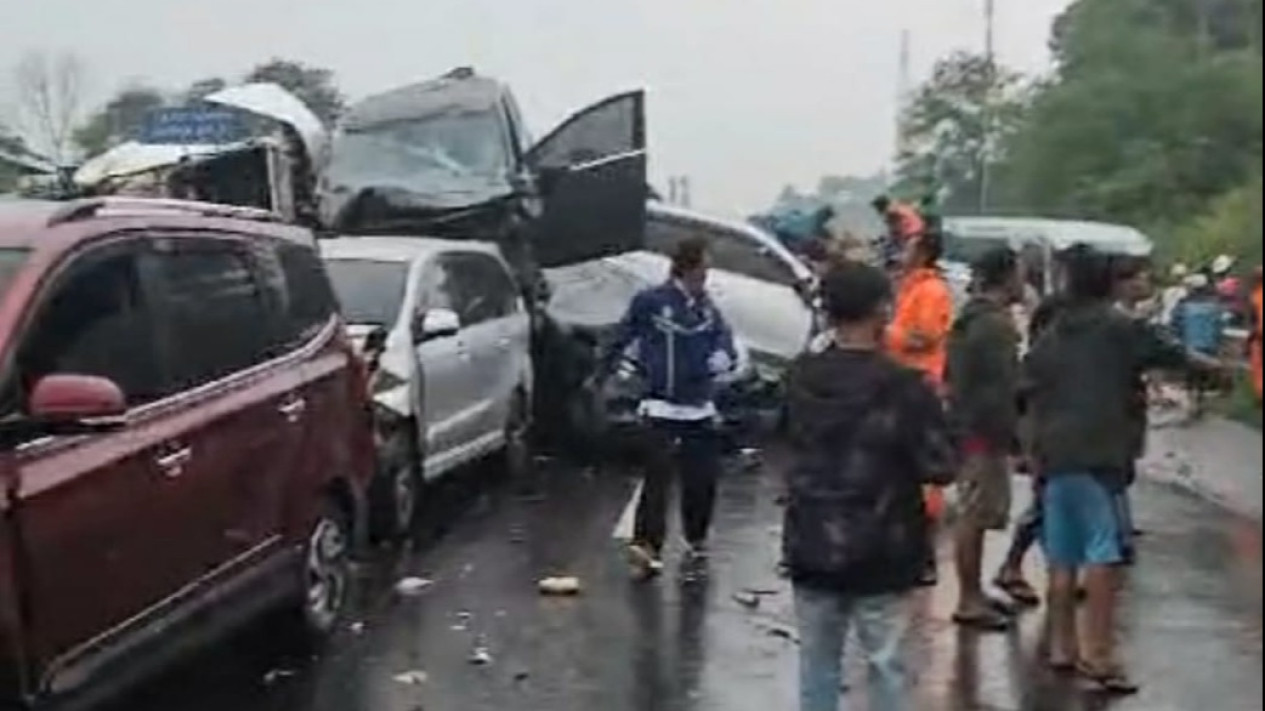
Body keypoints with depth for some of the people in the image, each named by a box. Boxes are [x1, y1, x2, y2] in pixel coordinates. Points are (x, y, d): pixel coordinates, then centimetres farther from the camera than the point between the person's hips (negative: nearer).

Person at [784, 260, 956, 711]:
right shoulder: (904, 387, -15)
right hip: (879, 552, -4)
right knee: (885, 665, 7)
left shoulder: (801, 376, -1)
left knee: (817, 663, 15)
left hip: (812, 546, 4)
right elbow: (939, 468, -13)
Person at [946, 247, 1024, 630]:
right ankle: (969, 602, 2)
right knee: (975, 516, -4)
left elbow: (952, 376, 21)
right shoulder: (995, 324, -17)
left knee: (974, 515, 16)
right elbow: (1003, 388, -21)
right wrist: (1016, 439, -17)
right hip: (984, 430, -10)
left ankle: (973, 593, 25)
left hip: (968, 425, 10)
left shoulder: (972, 317, 15)